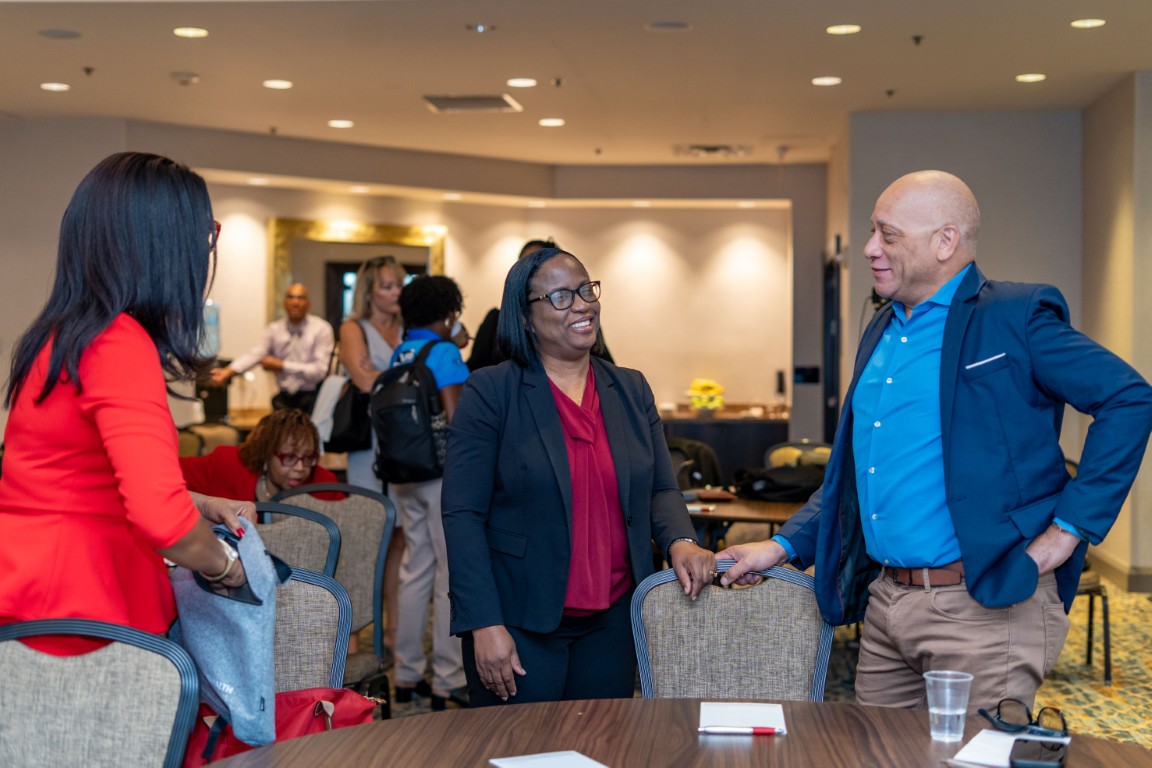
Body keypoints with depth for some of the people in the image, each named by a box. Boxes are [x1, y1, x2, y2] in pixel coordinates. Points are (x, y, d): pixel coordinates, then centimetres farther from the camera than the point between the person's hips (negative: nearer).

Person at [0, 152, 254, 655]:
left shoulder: (64, 333, 12)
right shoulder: (120, 344, -18)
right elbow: (161, 518, -28)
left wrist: (201, 506, 17)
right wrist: (224, 565, -9)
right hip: (77, 608, -9)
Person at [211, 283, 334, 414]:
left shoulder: (321, 328, -4)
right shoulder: (274, 330, 6)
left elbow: (320, 370, -11)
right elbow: (255, 354, -10)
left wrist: (282, 366, -14)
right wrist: (228, 371, -28)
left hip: (312, 398, -3)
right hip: (285, 397, 3)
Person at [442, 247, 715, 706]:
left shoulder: (631, 390, 9)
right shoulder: (491, 391, -6)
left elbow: (660, 489, 14)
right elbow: (462, 514, -9)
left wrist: (680, 542, -8)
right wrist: (485, 624, -15)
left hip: (612, 621, 4)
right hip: (520, 623, -4)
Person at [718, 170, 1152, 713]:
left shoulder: (1013, 317, -7)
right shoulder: (881, 333, 16)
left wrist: (1070, 527, -14)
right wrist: (784, 546, 14)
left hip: (984, 605, -7)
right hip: (884, 605, 8)